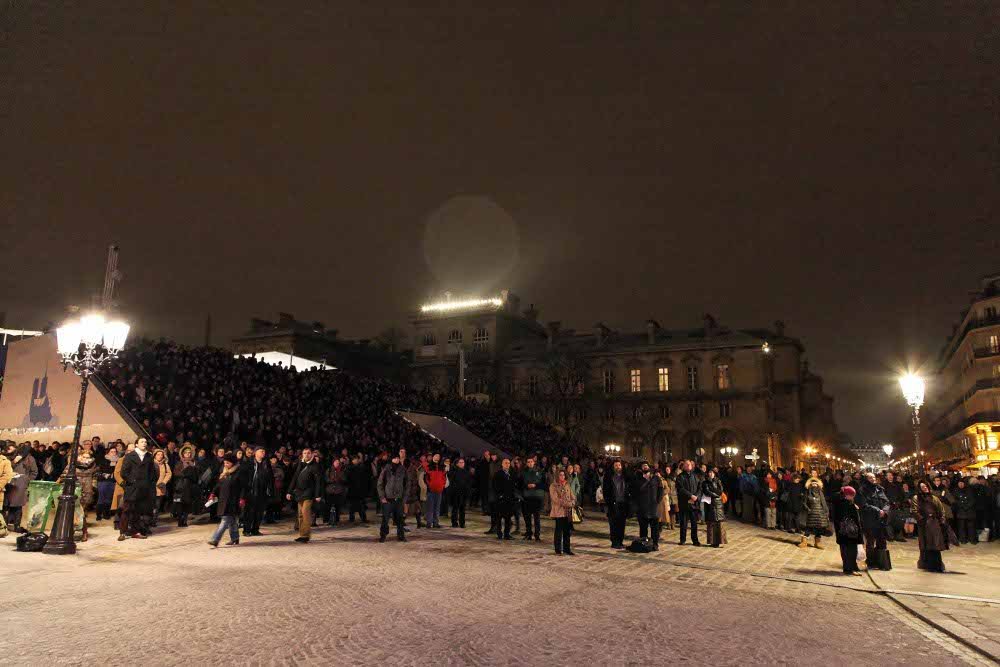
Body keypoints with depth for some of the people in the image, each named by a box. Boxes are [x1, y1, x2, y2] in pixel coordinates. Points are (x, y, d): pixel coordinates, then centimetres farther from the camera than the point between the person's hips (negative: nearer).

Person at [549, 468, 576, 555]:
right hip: (559, 511, -5)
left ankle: (566, 549, 17)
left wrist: (572, 503, -11)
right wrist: (567, 504, -17)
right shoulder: (553, 486, -5)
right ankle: (558, 550, 8)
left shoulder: (567, 485, 13)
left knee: (567, 530, 8)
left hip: (568, 511, 5)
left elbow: (573, 497, 11)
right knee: (559, 530, -1)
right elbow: (556, 499, -14)